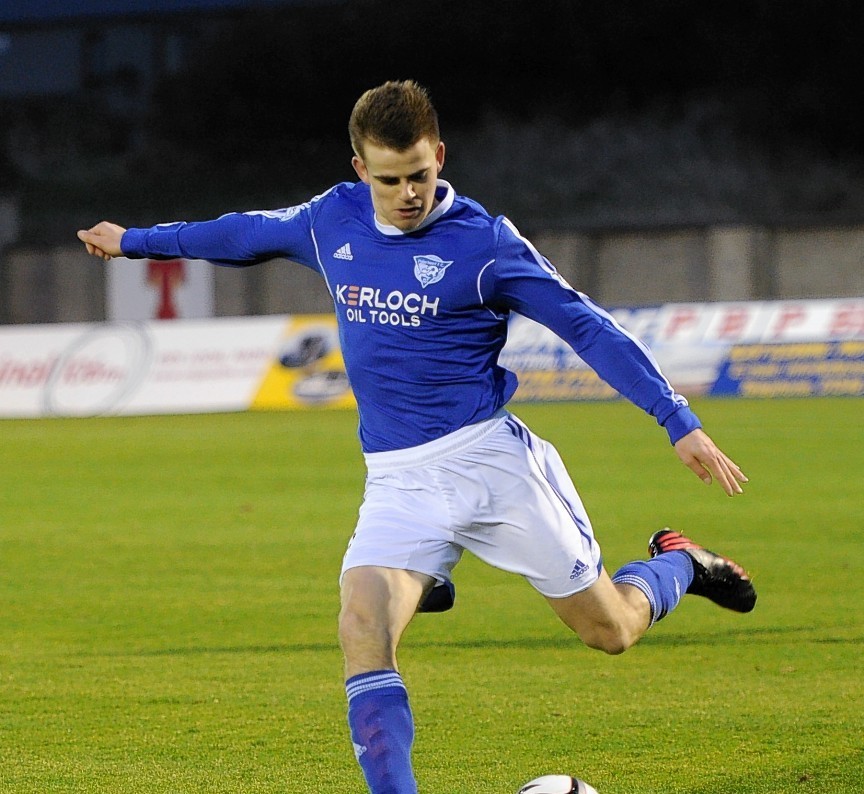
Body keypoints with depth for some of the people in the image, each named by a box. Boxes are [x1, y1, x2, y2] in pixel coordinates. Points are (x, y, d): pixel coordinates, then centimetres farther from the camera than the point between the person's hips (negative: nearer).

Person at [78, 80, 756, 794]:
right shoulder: (332, 222, 4)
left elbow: (587, 327, -8)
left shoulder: (482, 241, -9)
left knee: (609, 630, 4)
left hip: (489, 456, -3)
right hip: (399, 481, 3)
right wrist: (134, 241, 35)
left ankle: (678, 564, 37)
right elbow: (246, 233, 23)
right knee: (362, 630, -22)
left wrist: (679, 421, -13)